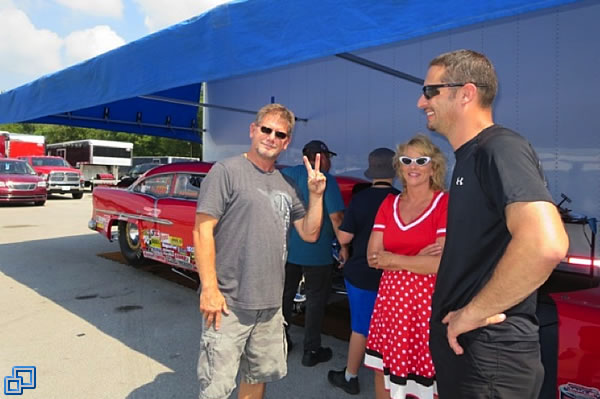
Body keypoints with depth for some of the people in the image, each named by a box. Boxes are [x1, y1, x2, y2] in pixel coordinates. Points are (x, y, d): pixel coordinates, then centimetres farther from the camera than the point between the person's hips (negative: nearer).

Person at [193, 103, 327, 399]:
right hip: (229, 301, -6)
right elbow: (202, 231, -12)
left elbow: (309, 234, 11)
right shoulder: (227, 171, -7)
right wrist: (209, 289, -17)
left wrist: (316, 195, -3)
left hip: (271, 303, 6)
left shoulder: (286, 185, 11)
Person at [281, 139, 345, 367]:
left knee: (284, 295, 19)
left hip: (286, 248, 5)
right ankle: (311, 351, 18)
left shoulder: (286, 174, 4)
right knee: (315, 300, 9)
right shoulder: (327, 180, -12)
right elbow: (336, 216, -17)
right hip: (316, 253, -5)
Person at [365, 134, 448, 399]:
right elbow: (373, 257, 1)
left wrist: (393, 260, -9)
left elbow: (443, 263, -17)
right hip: (390, 301, 5)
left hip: (428, 303, -5)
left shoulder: (445, 203, -8)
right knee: (384, 374, 15)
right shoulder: (388, 204, 8)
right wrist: (417, 258, -12)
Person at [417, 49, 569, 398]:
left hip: (489, 355, -9)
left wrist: (473, 313, -24)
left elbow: (546, 244, -34)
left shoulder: (501, 148, -19)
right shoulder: (470, 157, 12)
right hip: (461, 343, 9)